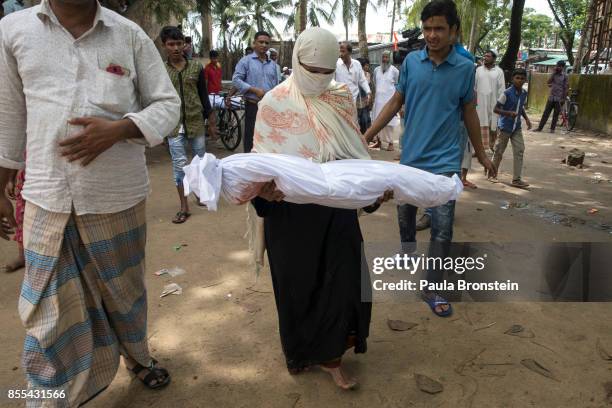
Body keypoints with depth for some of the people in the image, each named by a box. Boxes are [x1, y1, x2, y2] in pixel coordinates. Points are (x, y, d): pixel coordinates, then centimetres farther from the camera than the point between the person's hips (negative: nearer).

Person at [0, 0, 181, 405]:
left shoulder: (130, 35, 0)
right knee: (49, 310, 8)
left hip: (119, 195, 0)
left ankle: (138, 357, 45)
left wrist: (117, 129, -17)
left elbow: (168, 104, 1)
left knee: (125, 290, 18)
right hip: (47, 197, 1)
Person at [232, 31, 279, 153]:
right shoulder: (246, 61, -1)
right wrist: (255, 90, -17)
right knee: (251, 137, -1)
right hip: (253, 105, -4)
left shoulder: (272, 64, 13)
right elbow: (236, 79, -9)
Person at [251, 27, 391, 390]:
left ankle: (330, 353, 25)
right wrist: (265, 185, -26)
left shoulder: (342, 98, 5)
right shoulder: (275, 103, -4)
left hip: (337, 208, 3)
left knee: (343, 277, 5)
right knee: (298, 282, 10)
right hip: (291, 211, -3)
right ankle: (300, 350, 34)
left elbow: (357, 151, 8)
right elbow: (262, 158, -5)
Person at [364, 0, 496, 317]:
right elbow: (395, 103, 4)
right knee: (405, 212, 16)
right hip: (411, 155, 2)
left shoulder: (465, 68, -2)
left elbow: (469, 112, 8)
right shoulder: (411, 61, 0)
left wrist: (481, 154, 14)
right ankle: (407, 249, 45)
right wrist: (366, 136, -2)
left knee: (442, 227, -2)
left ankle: (432, 290, 10)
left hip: (445, 160, -1)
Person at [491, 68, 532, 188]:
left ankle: (516, 179, 2)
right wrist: (509, 113, -29)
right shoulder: (507, 93, -15)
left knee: (519, 151, -1)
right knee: (499, 151, 5)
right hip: (505, 126, -5)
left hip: (517, 127, 6)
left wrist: (526, 118, 6)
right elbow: (496, 109, -15)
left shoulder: (524, 93, 4)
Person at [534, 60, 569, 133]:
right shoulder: (554, 74, 9)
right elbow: (549, 82, -6)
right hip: (551, 97, 3)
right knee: (546, 113, 3)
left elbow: (566, 88, -4)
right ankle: (540, 127, 5)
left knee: (556, 114, 3)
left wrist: (563, 98, -10)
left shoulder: (565, 76, -3)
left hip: (559, 98, -3)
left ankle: (552, 128, 10)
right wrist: (554, 73, -8)